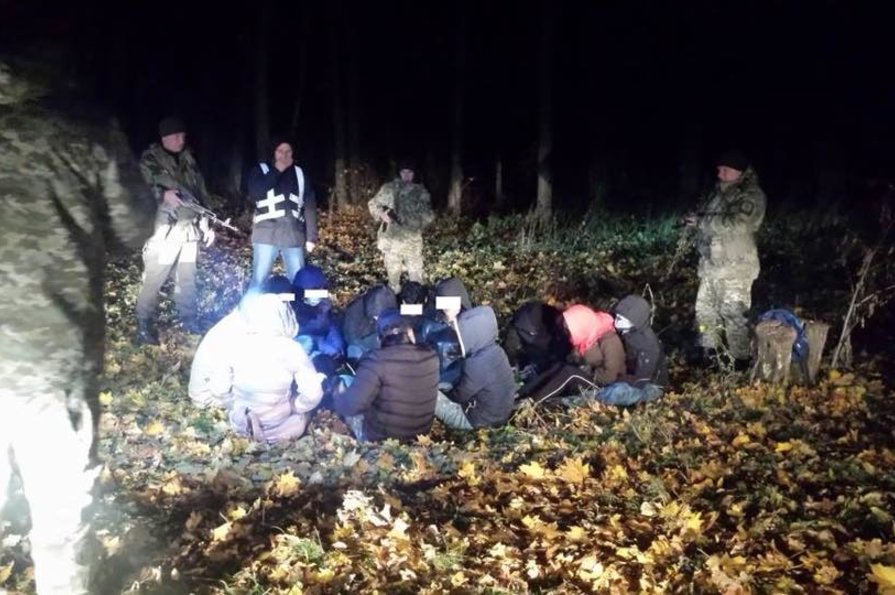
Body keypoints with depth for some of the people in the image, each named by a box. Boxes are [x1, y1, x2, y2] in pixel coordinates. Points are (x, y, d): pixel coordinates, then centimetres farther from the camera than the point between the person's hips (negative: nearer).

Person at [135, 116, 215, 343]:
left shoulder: (188, 159, 16)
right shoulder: (150, 159, -1)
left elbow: (201, 191, 20)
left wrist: (206, 222, 17)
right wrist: (163, 194, -29)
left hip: (189, 228, 5)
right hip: (163, 230, -5)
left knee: (187, 279, 11)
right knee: (153, 280, -5)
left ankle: (190, 321, 23)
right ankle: (144, 327, 1)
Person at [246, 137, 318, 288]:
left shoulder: (299, 174, 14)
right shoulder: (260, 170, 6)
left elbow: (310, 206, 11)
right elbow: (255, 193, -14)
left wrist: (311, 237, 4)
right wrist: (277, 171, -10)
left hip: (294, 235, 3)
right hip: (267, 234, -3)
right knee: (259, 280, -2)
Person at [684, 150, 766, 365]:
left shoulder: (751, 196, -14)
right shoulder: (722, 190, 12)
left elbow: (735, 224, -27)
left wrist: (700, 221, -21)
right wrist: (696, 218, 0)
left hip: (734, 266, -8)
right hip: (711, 263, 8)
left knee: (733, 312, -5)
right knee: (705, 307, 15)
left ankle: (741, 359, 5)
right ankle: (709, 350, 29)